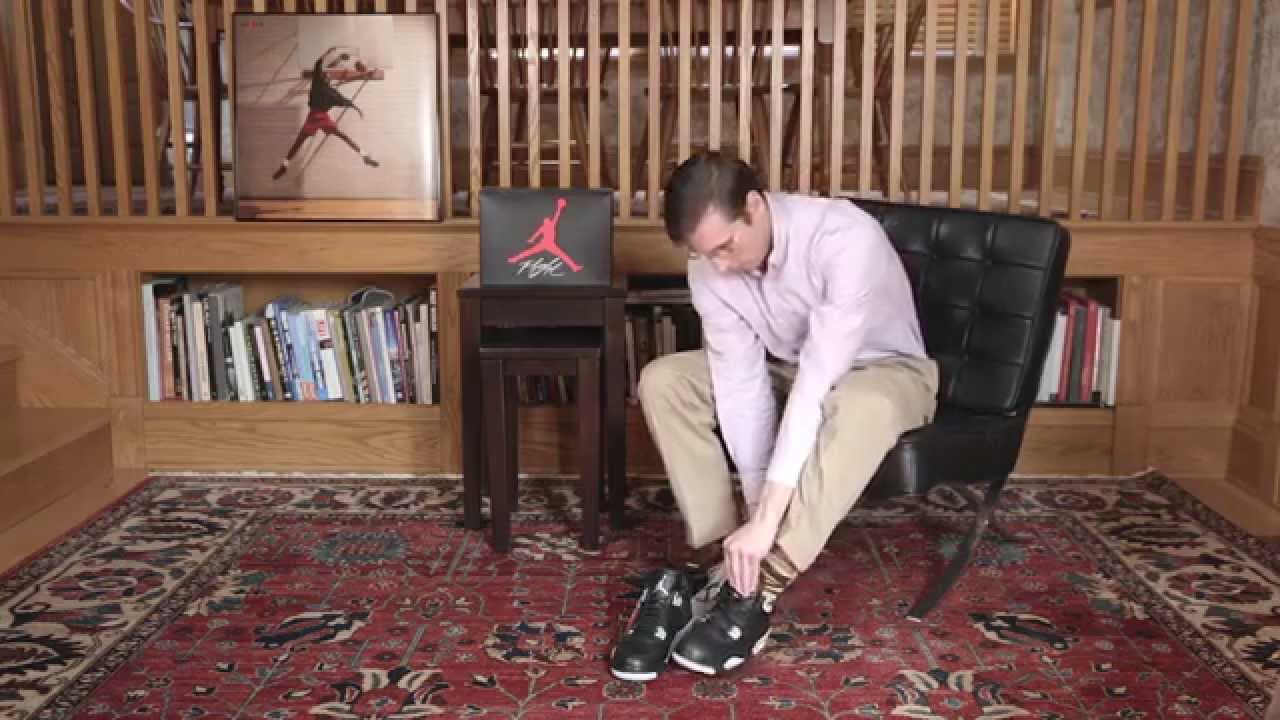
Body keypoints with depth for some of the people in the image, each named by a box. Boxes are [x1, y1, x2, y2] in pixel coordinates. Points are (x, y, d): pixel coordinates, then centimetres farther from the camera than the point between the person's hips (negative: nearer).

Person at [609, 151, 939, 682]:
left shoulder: (846, 238, -36)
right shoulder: (711, 263, -18)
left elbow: (819, 382, -40)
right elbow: (741, 379, -19)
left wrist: (766, 520, -42)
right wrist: (754, 505, -26)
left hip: (885, 369, -5)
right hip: (786, 366, 5)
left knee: (862, 405, -41)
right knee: (663, 380, -15)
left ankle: (758, 589, -32)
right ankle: (721, 563, -16)